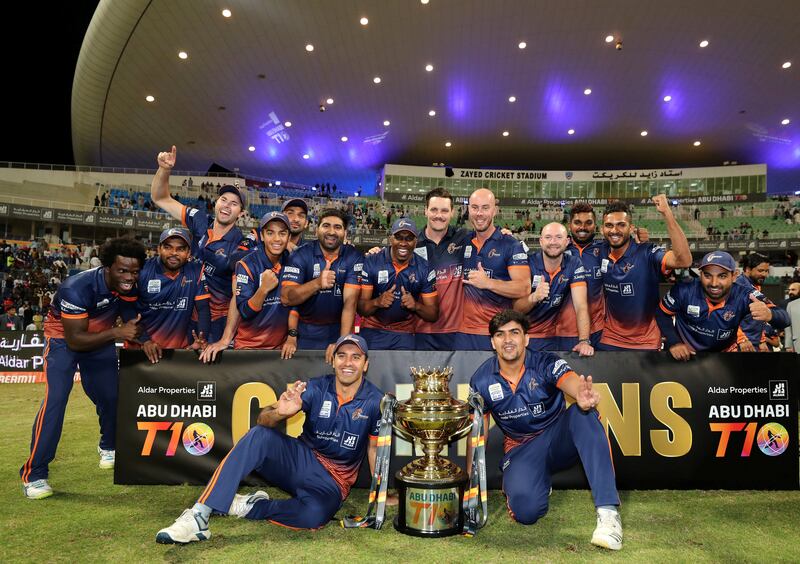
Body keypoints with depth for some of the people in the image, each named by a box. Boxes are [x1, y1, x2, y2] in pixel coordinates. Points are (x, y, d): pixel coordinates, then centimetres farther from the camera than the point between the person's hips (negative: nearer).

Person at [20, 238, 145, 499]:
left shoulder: (129, 287, -18)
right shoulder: (77, 288, -36)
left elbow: (131, 324, -7)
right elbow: (74, 340, -32)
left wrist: (142, 339, -28)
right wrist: (117, 332, -41)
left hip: (101, 340, 5)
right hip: (63, 339, -5)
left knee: (112, 397, 6)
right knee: (55, 399, -19)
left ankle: (109, 447, 36)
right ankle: (34, 473, -8)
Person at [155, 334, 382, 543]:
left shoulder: (374, 401, -8)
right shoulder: (317, 388, -7)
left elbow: (374, 448, 0)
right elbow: (263, 420, -13)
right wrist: (279, 413, -36)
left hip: (332, 482, -1)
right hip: (300, 459, 2)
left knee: (314, 514, -37)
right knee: (259, 435, -27)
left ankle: (247, 506, -13)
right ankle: (199, 516, -31)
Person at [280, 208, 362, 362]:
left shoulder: (354, 258, -10)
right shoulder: (300, 256, -10)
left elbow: (350, 301, -17)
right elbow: (286, 298, -19)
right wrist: (317, 283, -35)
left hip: (338, 329, 0)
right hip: (306, 332, 0)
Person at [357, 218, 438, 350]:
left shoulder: (424, 269, -5)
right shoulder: (371, 263, -9)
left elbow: (433, 315, -2)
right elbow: (360, 307, -7)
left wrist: (416, 306, -22)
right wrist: (377, 302, -27)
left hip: (404, 334, 1)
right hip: (372, 331, -1)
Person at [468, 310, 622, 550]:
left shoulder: (545, 363, -13)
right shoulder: (482, 380, -7)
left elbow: (570, 381, -36)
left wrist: (583, 395, -61)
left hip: (559, 437, -1)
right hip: (521, 449, 1)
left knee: (584, 413, -35)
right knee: (526, 511, -28)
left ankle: (607, 511, -38)